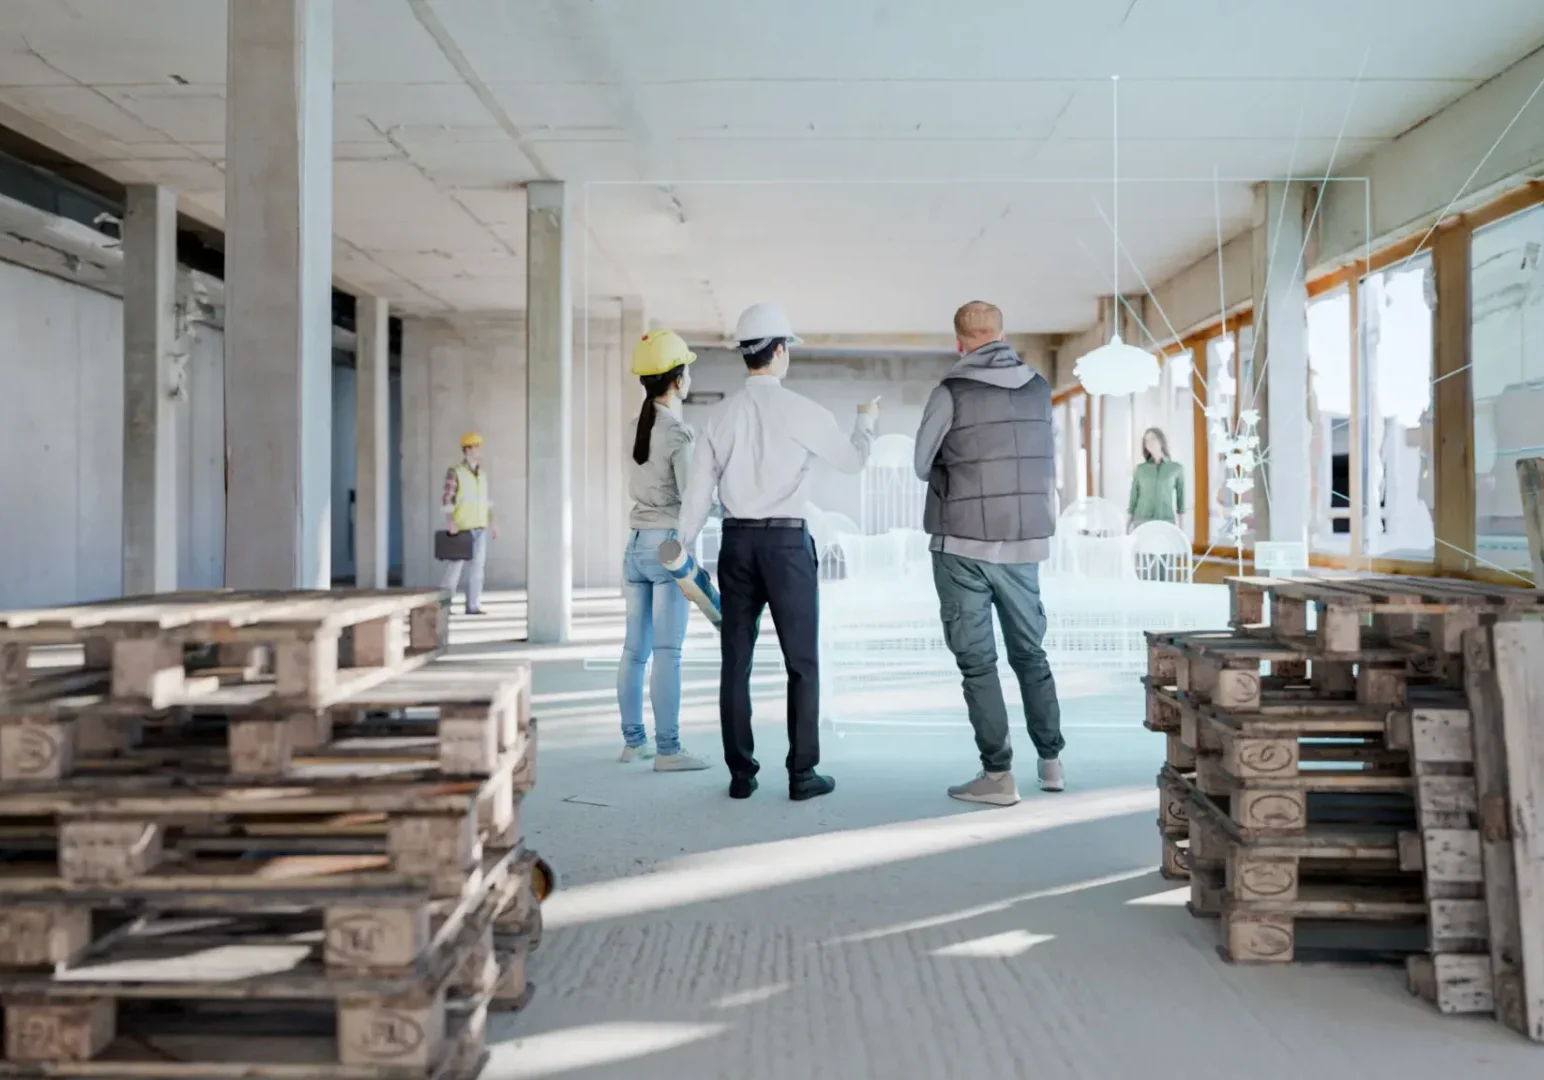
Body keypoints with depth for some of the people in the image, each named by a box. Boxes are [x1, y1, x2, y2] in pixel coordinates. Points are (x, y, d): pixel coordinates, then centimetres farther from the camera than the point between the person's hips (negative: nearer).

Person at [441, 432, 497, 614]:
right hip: (461, 527, -5)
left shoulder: (482, 473, 10)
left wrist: (492, 523, 11)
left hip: (480, 527, 6)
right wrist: (450, 523, -27)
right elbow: (447, 500, -14)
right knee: (455, 567, -2)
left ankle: (473, 606, 4)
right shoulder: (454, 471, -9)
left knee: (478, 566, 1)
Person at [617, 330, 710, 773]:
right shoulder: (678, 434, -12)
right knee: (667, 652, -5)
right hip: (669, 543, -7)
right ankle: (667, 750, -1)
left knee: (635, 649, 11)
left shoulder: (636, 428, 10)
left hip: (636, 544, 7)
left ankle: (633, 740, 19)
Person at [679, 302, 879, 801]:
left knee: (736, 661, 8)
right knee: (801, 662, 4)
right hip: (786, 541, -4)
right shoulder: (801, 411, -7)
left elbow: (698, 491, 5)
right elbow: (853, 459, 5)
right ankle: (802, 773, 6)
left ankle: (740, 774, 12)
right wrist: (866, 420, 25)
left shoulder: (722, 415, 5)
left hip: (736, 542, 4)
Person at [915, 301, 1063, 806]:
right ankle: (1051, 760, 23)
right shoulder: (1039, 388, 5)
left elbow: (923, 465, 1)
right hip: (1024, 542, 5)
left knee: (977, 661, 2)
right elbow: (1049, 464, 11)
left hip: (964, 544, -4)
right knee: (1031, 652, 18)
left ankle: (998, 774, 3)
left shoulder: (951, 392, -9)